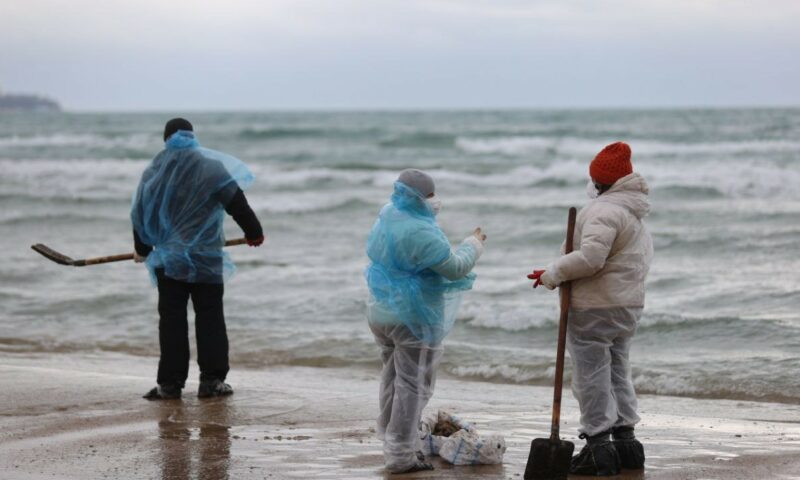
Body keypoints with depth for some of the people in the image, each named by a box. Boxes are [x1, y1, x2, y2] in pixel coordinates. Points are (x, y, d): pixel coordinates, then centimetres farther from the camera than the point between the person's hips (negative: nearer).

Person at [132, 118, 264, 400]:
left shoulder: (153, 171, 3)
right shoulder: (210, 167, -6)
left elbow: (139, 214, 13)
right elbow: (237, 203, -7)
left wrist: (142, 249, 29)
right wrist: (254, 232, 9)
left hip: (168, 258, 2)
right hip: (206, 259, -2)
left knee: (171, 319, 5)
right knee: (209, 318, 5)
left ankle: (170, 383, 3)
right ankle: (212, 380, 3)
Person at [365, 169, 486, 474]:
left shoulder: (386, 219, 5)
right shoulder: (420, 232, -23)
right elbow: (455, 268, -20)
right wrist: (474, 244, -2)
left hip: (380, 312, 9)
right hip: (413, 319, -9)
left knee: (393, 379, 19)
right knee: (412, 385, -2)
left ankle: (393, 445, 27)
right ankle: (401, 455, 0)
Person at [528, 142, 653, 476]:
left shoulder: (604, 211, -19)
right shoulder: (635, 213, 16)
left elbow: (590, 257, -28)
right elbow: (643, 257, 22)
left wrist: (552, 275, -16)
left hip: (595, 309, -10)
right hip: (628, 304, 10)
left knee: (592, 376, -6)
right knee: (617, 373, 17)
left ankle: (598, 448, -6)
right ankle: (625, 441, 19)